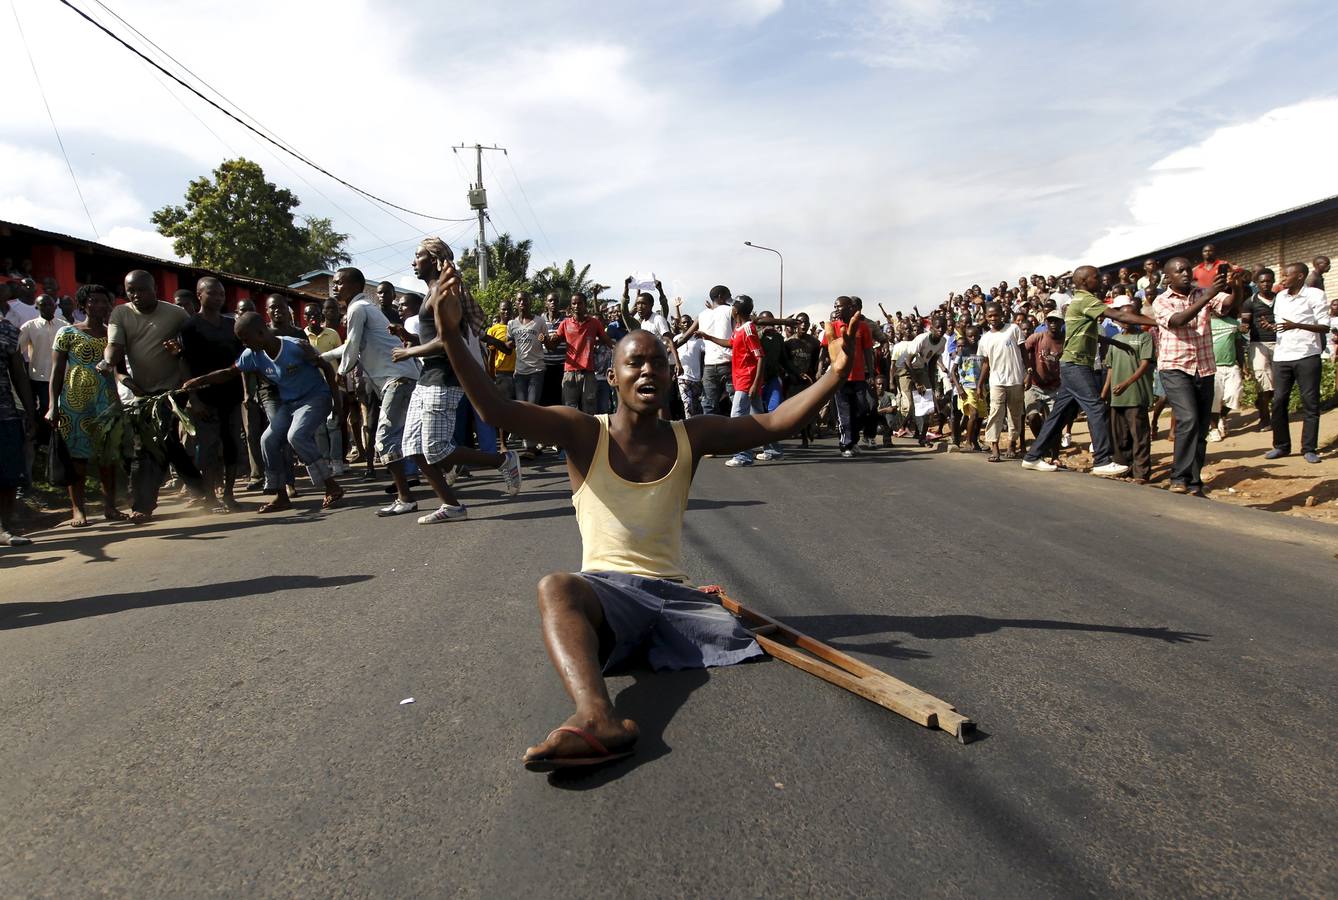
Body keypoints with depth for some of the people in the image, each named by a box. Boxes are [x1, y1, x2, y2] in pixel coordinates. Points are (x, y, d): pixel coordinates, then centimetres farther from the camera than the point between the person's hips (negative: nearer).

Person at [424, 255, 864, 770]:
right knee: (556, 587, -38)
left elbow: (776, 424, 0)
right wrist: (452, 333, -24)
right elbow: (495, 410, -12)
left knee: (747, 647, -25)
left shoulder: (691, 437, 8)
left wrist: (835, 374, -13)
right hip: (604, 590, -2)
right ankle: (598, 718, -59)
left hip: (673, 592, 3)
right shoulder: (584, 434, 0)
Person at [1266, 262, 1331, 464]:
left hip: (1306, 356, -5)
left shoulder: (1315, 295, -3)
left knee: (1310, 402, -1)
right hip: (1282, 356, 5)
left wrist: (1296, 325, -19)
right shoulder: (1280, 297, 14)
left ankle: (1309, 449, 2)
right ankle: (1281, 446, 11)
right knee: (1279, 401, 2)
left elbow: (1325, 327, -7)